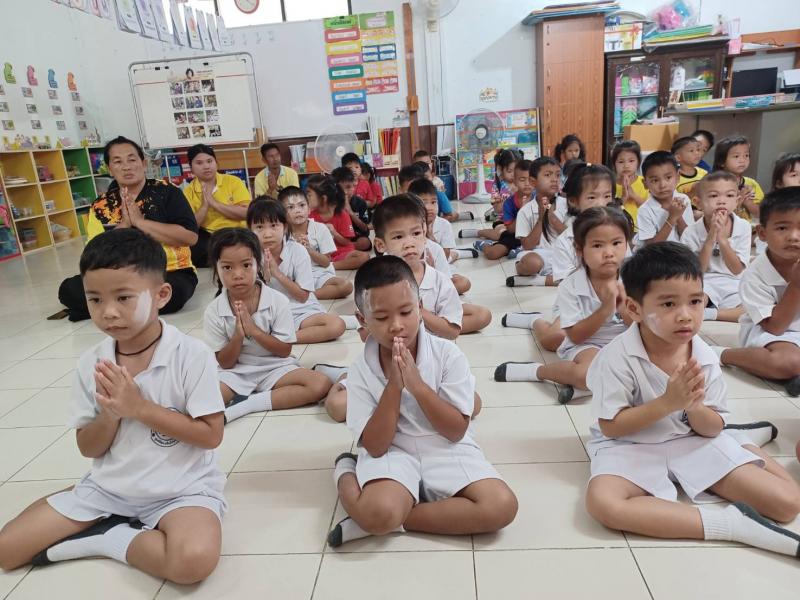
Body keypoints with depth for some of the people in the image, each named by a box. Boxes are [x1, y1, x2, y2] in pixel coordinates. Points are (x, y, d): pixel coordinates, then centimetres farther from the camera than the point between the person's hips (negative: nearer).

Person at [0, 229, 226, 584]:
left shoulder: (192, 354, -19)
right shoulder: (90, 363, -4)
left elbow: (211, 435, -18)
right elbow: (88, 448, 3)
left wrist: (140, 407, -22)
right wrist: (110, 415, -19)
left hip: (180, 489, -4)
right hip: (108, 487, 5)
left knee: (193, 560, -33)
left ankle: (108, 539, -6)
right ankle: (123, 526, 7)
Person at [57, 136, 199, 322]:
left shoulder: (166, 192, -3)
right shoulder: (101, 206, 6)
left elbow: (190, 237, -15)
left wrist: (140, 221, -16)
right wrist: (124, 225, -14)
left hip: (171, 273, -2)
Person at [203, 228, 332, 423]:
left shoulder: (278, 301, -12)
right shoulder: (214, 312, -8)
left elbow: (284, 351, -8)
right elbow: (225, 363, -4)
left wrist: (253, 330, -21)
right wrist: (238, 335, -22)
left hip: (274, 368, 1)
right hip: (235, 373, -1)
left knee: (321, 385, -26)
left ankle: (243, 405, -21)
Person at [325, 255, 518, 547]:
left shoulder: (448, 354, -11)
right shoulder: (361, 370, -8)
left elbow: (456, 431, -9)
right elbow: (375, 446, -11)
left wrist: (417, 384, -23)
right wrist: (394, 385, -22)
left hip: (445, 452, 2)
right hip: (391, 454, -2)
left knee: (502, 506, -23)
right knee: (378, 511, -34)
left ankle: (399, 519, -12)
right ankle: (346, 473, 0)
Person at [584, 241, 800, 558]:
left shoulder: (705, 358, -8)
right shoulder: (617, 358, -22)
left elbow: (713, 429, -1)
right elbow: (610, 426, -17)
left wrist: (695, 406, -26)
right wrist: (667, 403, -29)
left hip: (692, 443, 3)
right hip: (630, 447, -2)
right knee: (602, 502, -37)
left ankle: (746, 449, 16)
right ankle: (730, 523, -26)